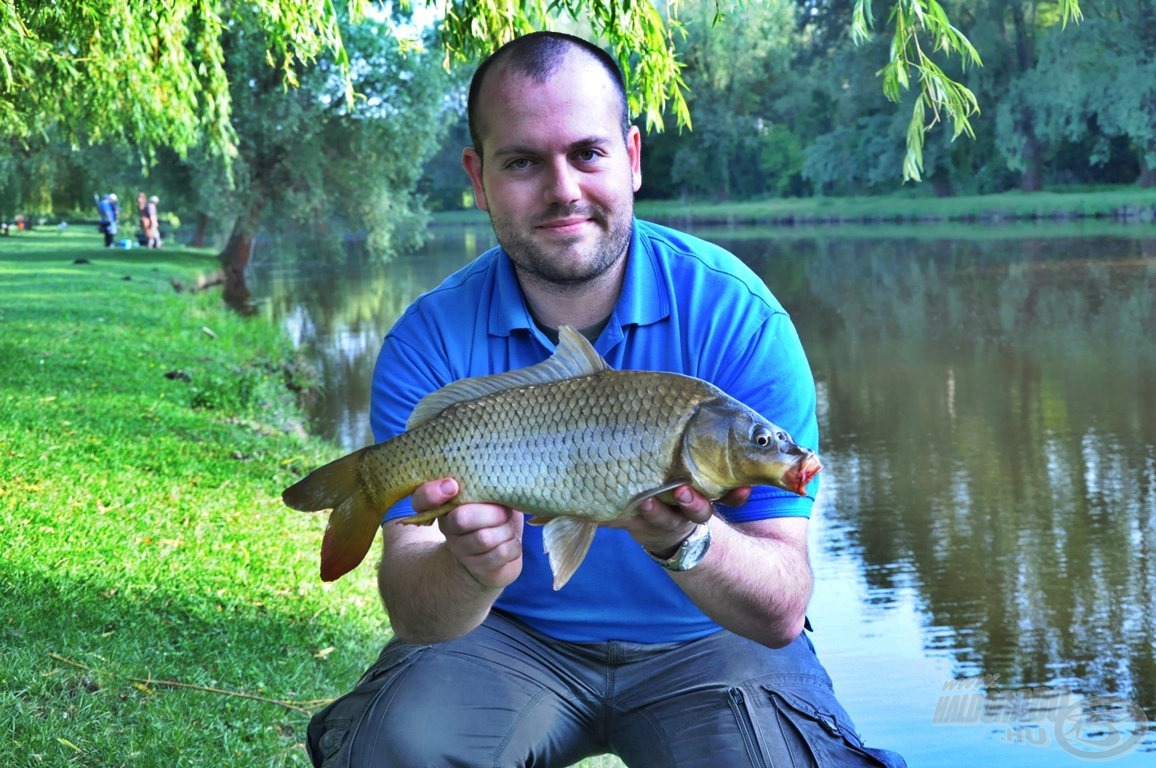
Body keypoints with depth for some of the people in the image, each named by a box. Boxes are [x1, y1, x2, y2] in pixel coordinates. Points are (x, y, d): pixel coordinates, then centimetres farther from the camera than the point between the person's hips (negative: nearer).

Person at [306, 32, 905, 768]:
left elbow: (782, 611, -21)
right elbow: (414, 611, -18)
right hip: (514, 638, 0)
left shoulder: (737, 316, -17)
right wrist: (474, 570, -42)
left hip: (702, 646, 0)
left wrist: (684, 544, -42)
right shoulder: (431, 343, -12)